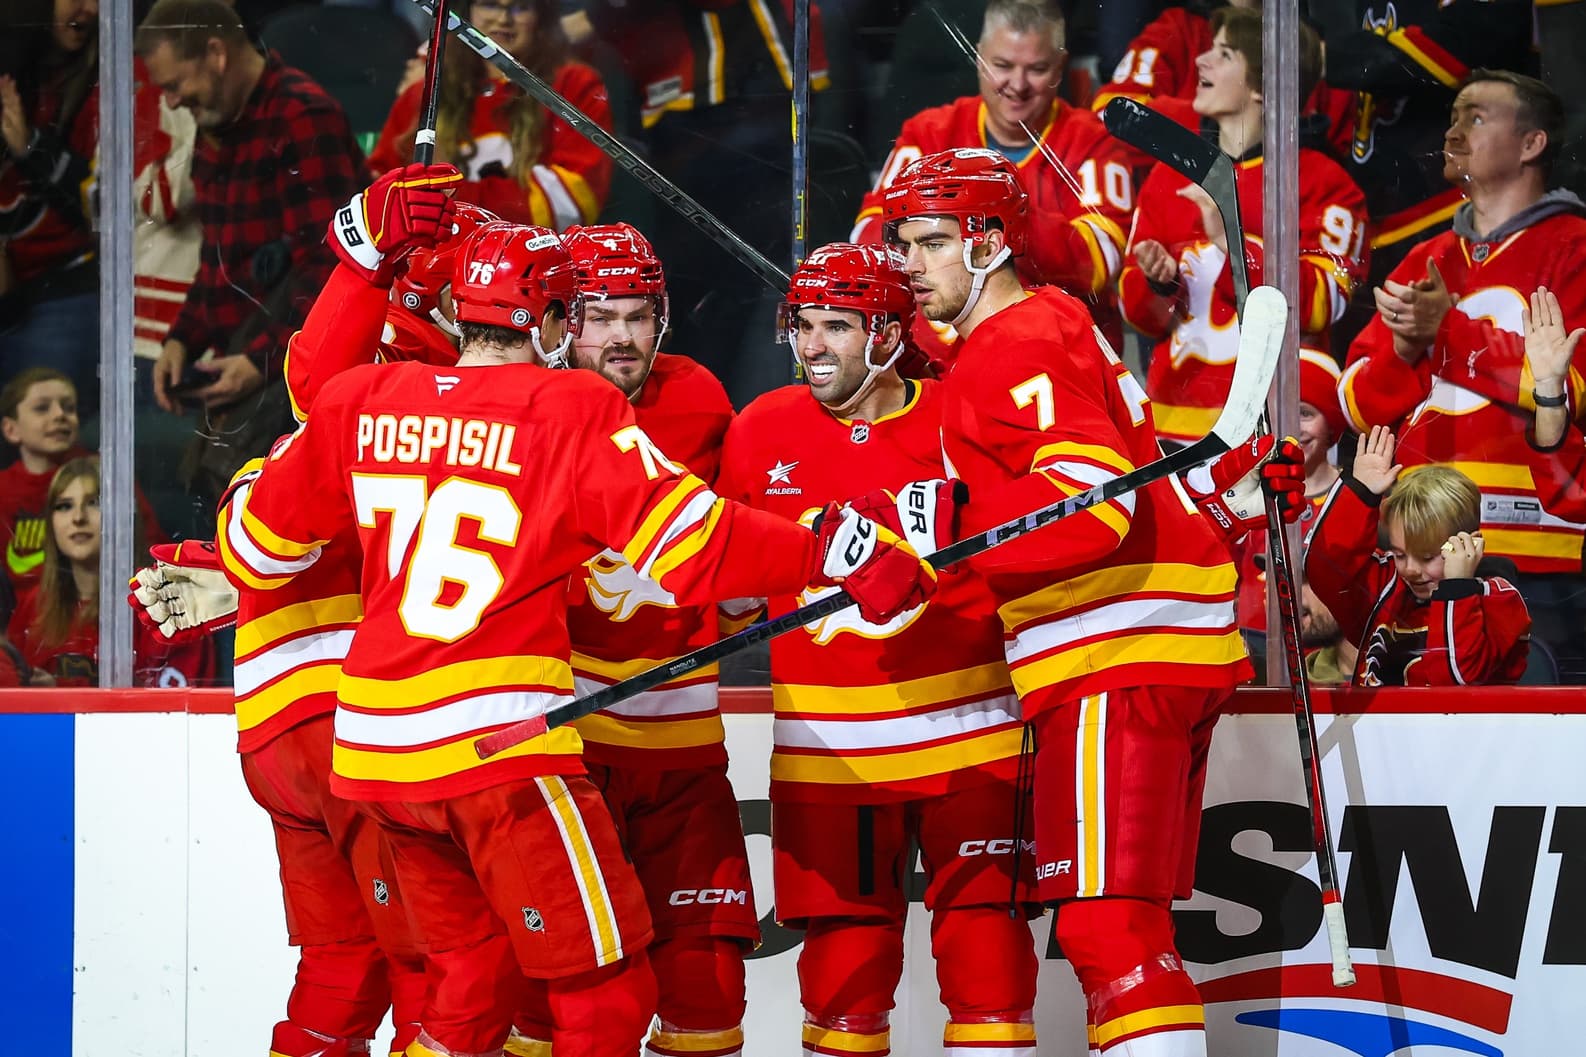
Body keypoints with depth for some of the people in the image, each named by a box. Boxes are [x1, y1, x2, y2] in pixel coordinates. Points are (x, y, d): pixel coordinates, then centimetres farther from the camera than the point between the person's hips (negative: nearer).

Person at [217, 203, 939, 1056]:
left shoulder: (359, 402, 8)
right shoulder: (572, 410, -5)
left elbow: (260, 548, 17)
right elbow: (693, 544, -13)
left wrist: (256, 484, 39)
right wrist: (840, 551, -9)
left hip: (373, 748, 6)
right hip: (501, 745, -6)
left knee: (470, 985, 20)